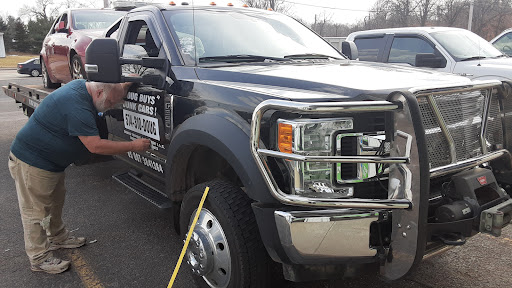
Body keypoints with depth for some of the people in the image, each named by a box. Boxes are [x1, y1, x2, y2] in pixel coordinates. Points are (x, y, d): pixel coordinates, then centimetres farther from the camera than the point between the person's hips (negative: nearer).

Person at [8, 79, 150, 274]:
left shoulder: (82, 86, -2)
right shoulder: (77, 107, -32)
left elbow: (118, 90, 18)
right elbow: (96, 146, -32)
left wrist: (128, 82, -1)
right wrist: (133, 146, -27)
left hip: (51, 160, 10)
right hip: (32, 162, -10)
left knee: (55, 200, 23)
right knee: (36, 210, 3)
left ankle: (58, 238, 42)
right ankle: (40, 258, 16)